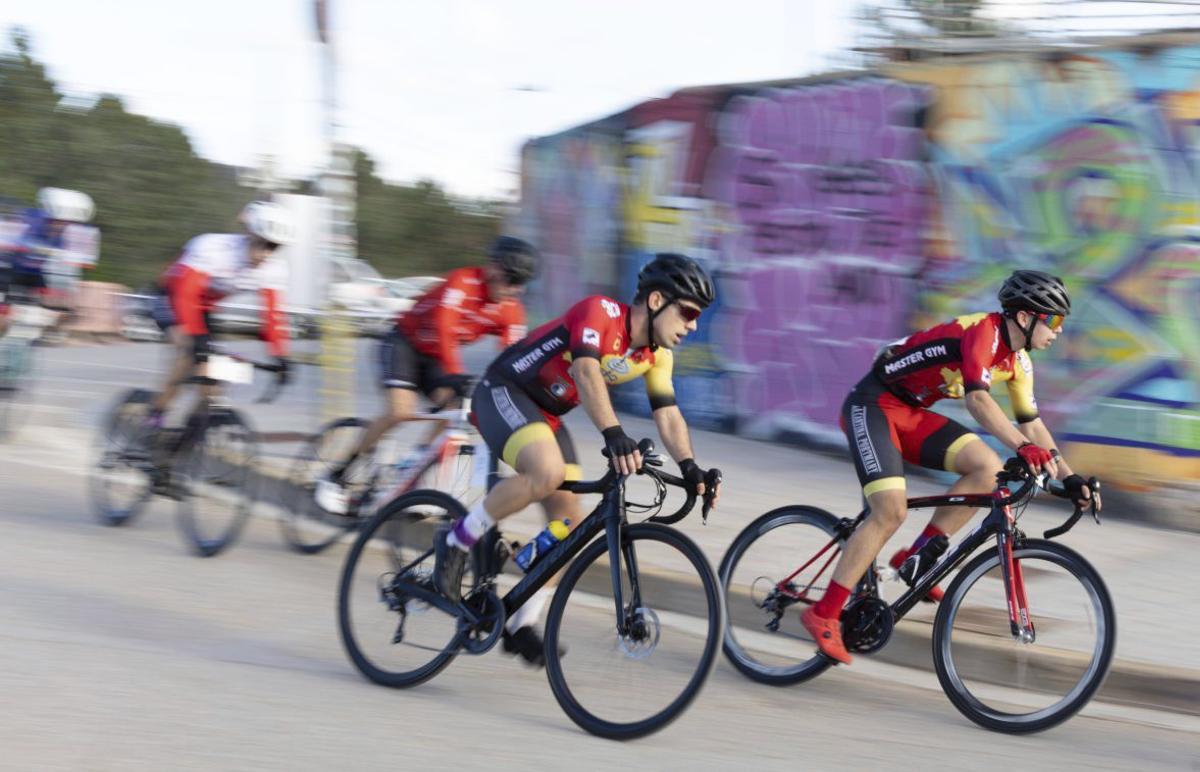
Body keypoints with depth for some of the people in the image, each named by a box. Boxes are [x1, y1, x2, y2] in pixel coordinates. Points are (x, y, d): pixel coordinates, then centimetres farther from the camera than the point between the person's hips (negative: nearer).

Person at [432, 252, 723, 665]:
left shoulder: (657, 355, 0)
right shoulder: (601, 312, -25)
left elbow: (668, 415, 1)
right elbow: (586, 370, -40)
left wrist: (690, 468, -15)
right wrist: (614, 435, -52)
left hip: (546, 413, 9)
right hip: (503, 393, -9)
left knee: (568, 520, -2)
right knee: (548, 470, -35)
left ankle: (521, 626, 10)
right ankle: (457, 541, -16)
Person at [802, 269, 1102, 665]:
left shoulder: (1017, 361, 6)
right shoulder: (983, 331, -22)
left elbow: (1032, 424, 13)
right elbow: (978, 399, -36)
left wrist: (1069, 477, 5)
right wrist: (1024, 448, -45)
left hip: (910, 414, 9)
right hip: (872, 405, -9)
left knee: (988, 468, -9)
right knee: (892, 511, -21)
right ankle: (823, 614, -16)